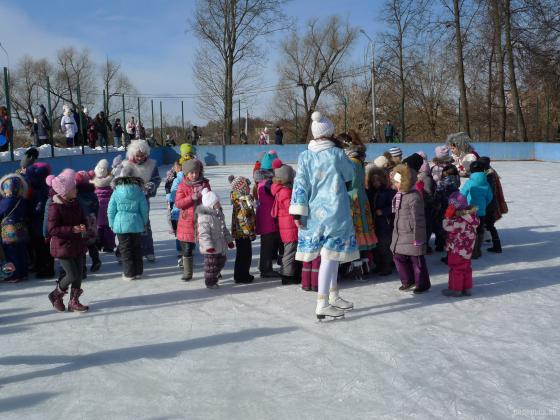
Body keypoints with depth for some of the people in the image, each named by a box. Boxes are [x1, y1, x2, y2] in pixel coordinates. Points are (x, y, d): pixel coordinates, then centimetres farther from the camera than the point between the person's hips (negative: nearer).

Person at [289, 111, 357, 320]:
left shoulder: (305, 156, 0)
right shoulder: (337, 154, -9)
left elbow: (300, 185, -3)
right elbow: (350, 175, 8)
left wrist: (299, 212, -1)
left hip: (315, 213, 5)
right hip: (335, 211, -5)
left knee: (331, 255, 18)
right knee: (330, 256, -3)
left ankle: (334, 297, 29)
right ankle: (322, 304, -4)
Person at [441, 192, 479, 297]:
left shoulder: (459, 221, -27)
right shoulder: (472, 217, 0)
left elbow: (447, 226, -23)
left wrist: (448, 216, -15)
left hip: (457, 250, -8)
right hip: (467, 249, 8)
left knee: (456, 269, 4)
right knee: (466, 268, 17)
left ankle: (455, 289, 14)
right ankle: (467, 288, 26)